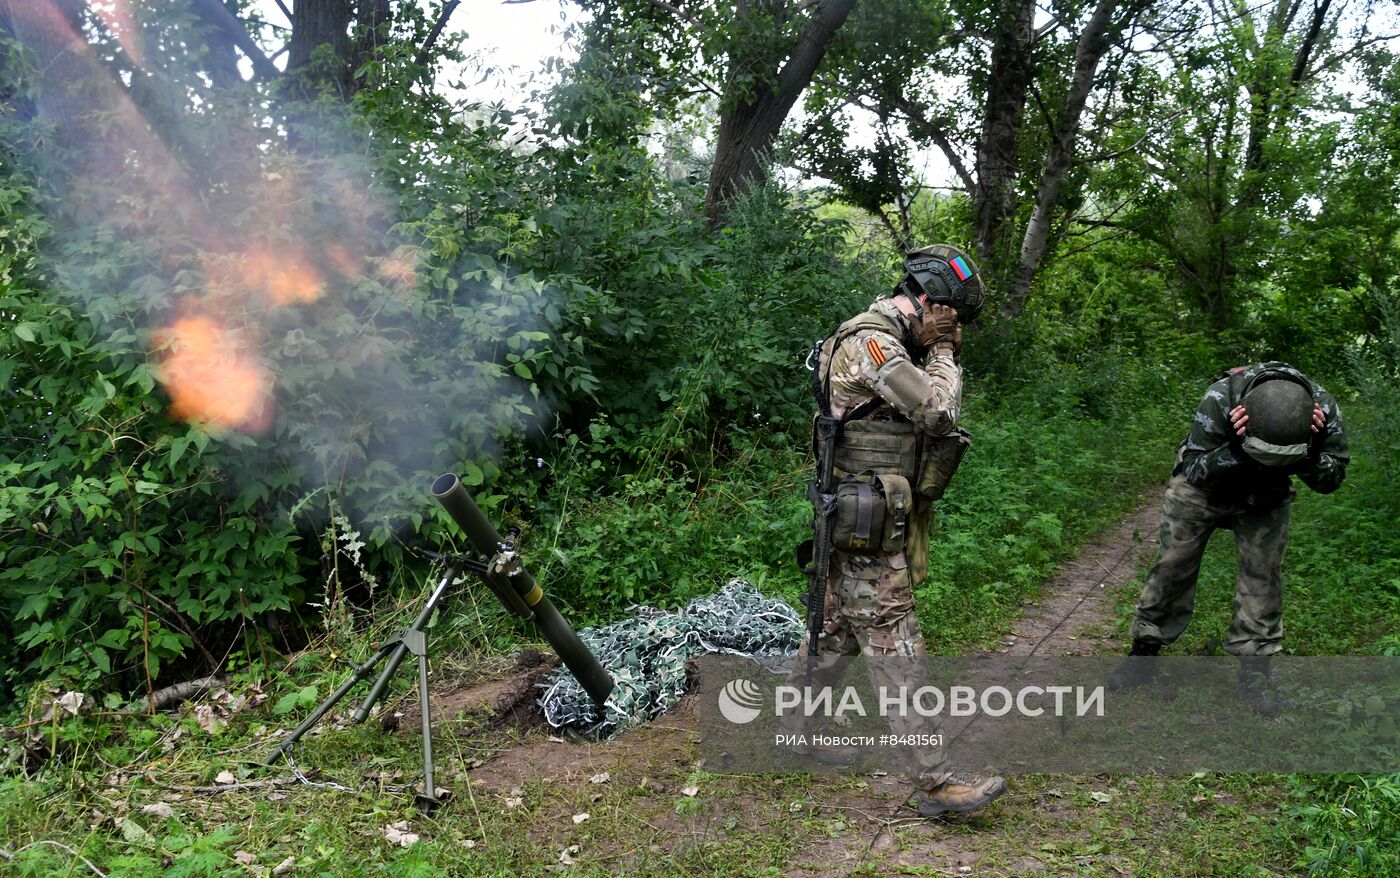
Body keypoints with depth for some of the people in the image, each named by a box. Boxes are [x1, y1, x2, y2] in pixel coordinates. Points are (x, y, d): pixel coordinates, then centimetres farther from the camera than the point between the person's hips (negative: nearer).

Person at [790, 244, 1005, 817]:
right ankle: (934, 782, 0)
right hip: (869, 530, -10)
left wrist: (941, 352, 7)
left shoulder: (889, 341, 15)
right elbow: (938, 410, -22)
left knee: (835, 631, 21)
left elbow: (925, 416, 17)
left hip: (867, 524, 10)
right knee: (895, 652, -6)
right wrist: (943, 353, -6)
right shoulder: (869, 340, -17)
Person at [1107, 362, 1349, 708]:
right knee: (1173, 565, 0)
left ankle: (1253, 670, 8)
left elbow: (1332, 479, -14)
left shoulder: (1324, 409, -29)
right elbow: (1195, 472, -27)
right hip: (1202, 489, -2)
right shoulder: (1220, 399, -38)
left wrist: (1311, 453, -37)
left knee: (1263, 572, -5)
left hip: (1265, 500, 2)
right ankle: (1143, 655, 14)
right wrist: (1234, 450, -46)